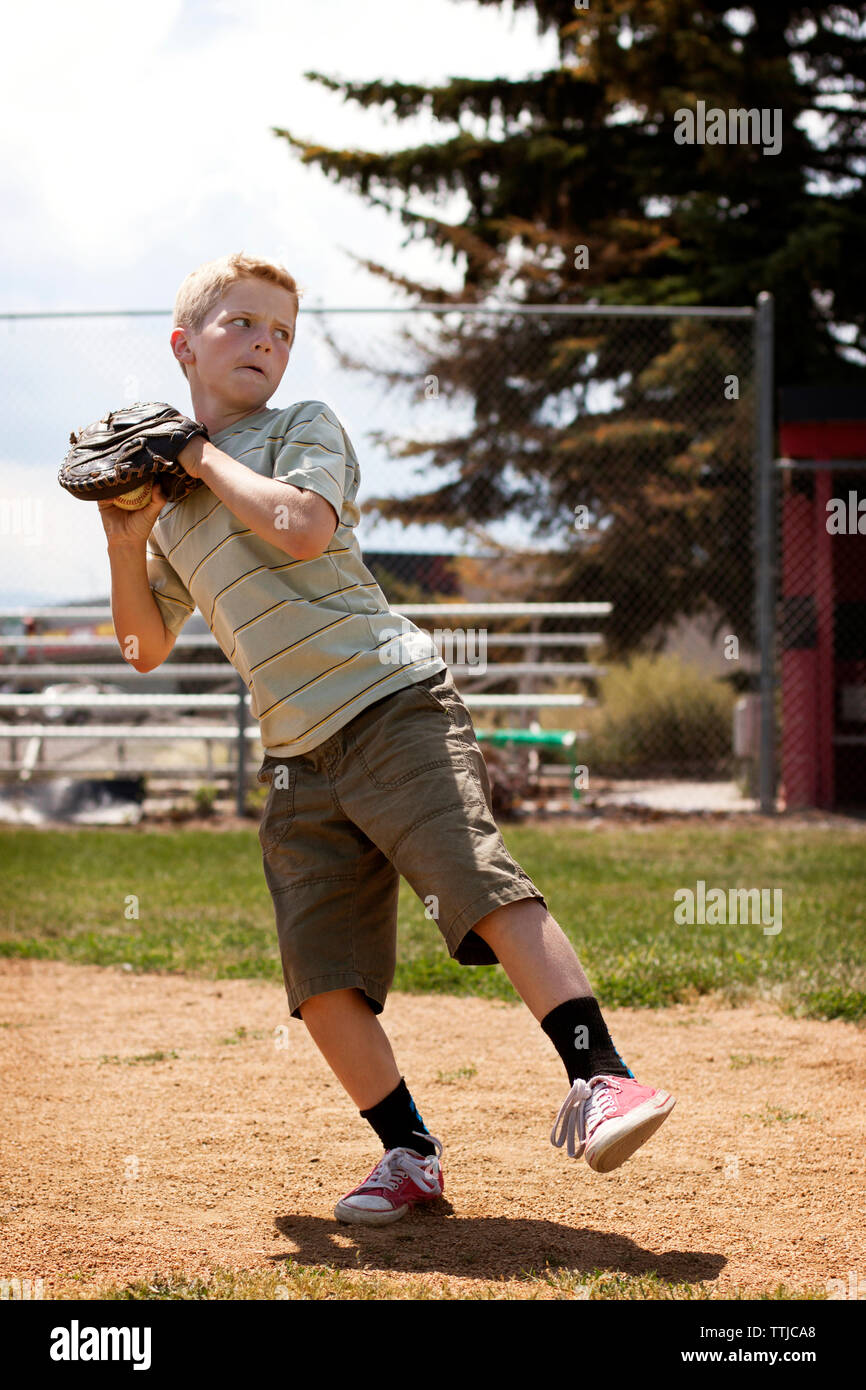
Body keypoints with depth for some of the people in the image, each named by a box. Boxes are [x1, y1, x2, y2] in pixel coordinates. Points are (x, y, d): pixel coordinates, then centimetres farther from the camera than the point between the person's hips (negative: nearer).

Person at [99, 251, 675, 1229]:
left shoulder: (307, 427, 5)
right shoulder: (172, 500, 20)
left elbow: (301, 526, -17)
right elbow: (148, 647, 21)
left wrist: (206, 458, -5)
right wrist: (126, 543, 6)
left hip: (393, 701, -5)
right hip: (297, 759, 5)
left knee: (484, 886, -24)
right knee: (320, 975, -1)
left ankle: (600, 1079, -27)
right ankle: (410, 1154, 12)